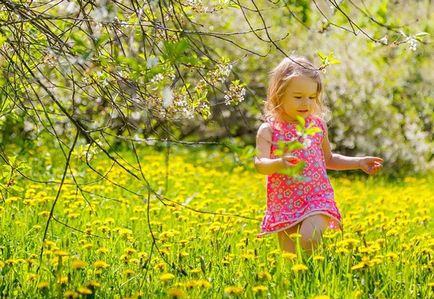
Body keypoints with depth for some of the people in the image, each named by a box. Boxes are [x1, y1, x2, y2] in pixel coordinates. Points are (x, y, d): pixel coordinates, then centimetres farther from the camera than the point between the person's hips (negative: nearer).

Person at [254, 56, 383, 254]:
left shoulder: (318, 125, 7)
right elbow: (259, 164, -16)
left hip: (318, 198, 1)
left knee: (308, 239, -24)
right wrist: (278, 164, -37)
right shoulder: (269, 130, -3)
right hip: (284, 203, -1)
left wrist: (359, 162, 14)